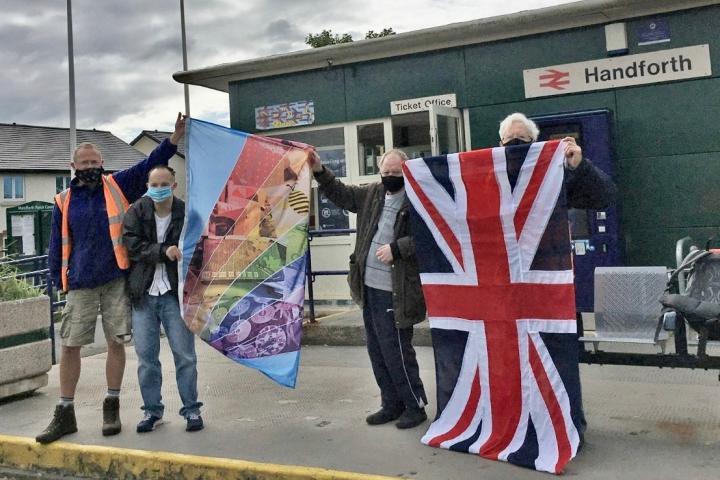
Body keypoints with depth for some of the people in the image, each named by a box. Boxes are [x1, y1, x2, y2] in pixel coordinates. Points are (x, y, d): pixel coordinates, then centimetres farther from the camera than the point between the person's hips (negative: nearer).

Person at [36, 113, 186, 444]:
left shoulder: (118, 186, 4)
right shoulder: (64, 201, 7)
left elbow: (151, 164, -3)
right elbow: (57, 246, 10)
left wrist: (176, 135, -13)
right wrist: (60, 280, 3)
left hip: (117, 281, -1)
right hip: (81, 286, 1)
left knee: (116, 342, 5)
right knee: (70, 346, 3)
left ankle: (112, 408, 20)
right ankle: (65, 414, 16)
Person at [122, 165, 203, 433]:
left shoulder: (186, 214, -2)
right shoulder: (136, 212, 3)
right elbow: (132, 244, -8)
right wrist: (163, 251, -20)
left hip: (174, 293, -2)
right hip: (144, 294, 2)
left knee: (184, 354, 2)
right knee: (146, 356, 8)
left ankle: (191, 409, 15)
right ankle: (152, 410, 21)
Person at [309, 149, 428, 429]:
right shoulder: (373, 194, 10)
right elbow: (341, 194, 22)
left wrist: (396, 248, -23)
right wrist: (319, 171, 12)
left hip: (396, 292, -8)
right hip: (370, 287, 8)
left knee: (395, 353, -1)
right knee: (377, 351, 15)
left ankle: (415, 406, 17)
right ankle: (392, 403, 29)